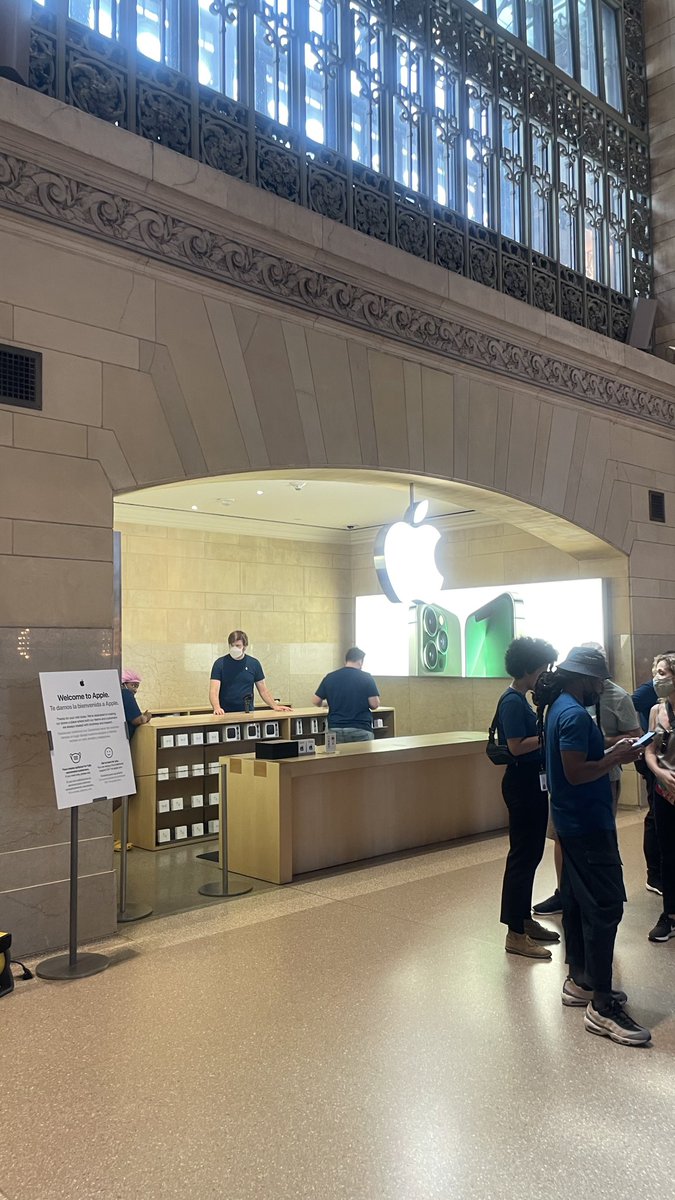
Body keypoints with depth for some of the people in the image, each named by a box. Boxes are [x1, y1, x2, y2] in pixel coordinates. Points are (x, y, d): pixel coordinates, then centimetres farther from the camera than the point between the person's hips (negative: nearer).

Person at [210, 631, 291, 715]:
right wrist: (217, 708, -27)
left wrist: (275, 706, -2)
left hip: (247, 714, 2)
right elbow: (214, 690, -9)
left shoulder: (253, 663, 6)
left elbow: (263, 690, 12)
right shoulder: (220, 663, 0)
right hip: (225, 715, -2)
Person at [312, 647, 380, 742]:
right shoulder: (366, 677, -5)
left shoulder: (329, 677, 3)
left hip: (335, 730, 3)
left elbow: (315, 701, 6)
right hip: (360, 730, -2)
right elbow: (375, 704, -8)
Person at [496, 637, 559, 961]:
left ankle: (525, 920, 27)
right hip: (522, 784, -10)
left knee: (531, 853, 16)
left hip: (532, 782, 10)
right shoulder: (512, 701, -17)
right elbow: (516, 746, -24)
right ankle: (515, 934, 3)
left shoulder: (520, 699, 13)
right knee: (522, 855, -4)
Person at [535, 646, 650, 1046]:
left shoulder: (560, 707, 11)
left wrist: (610, 751, 8)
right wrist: (617, 758, -15)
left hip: (574, 821, 11)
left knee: (577, 900, 16)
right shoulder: (575, 714, -21)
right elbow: (576, 772, -25)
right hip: (588, 824, -11)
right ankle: (602, 1007, -5)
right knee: (606, 905, -8)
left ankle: (580, 981, 27)